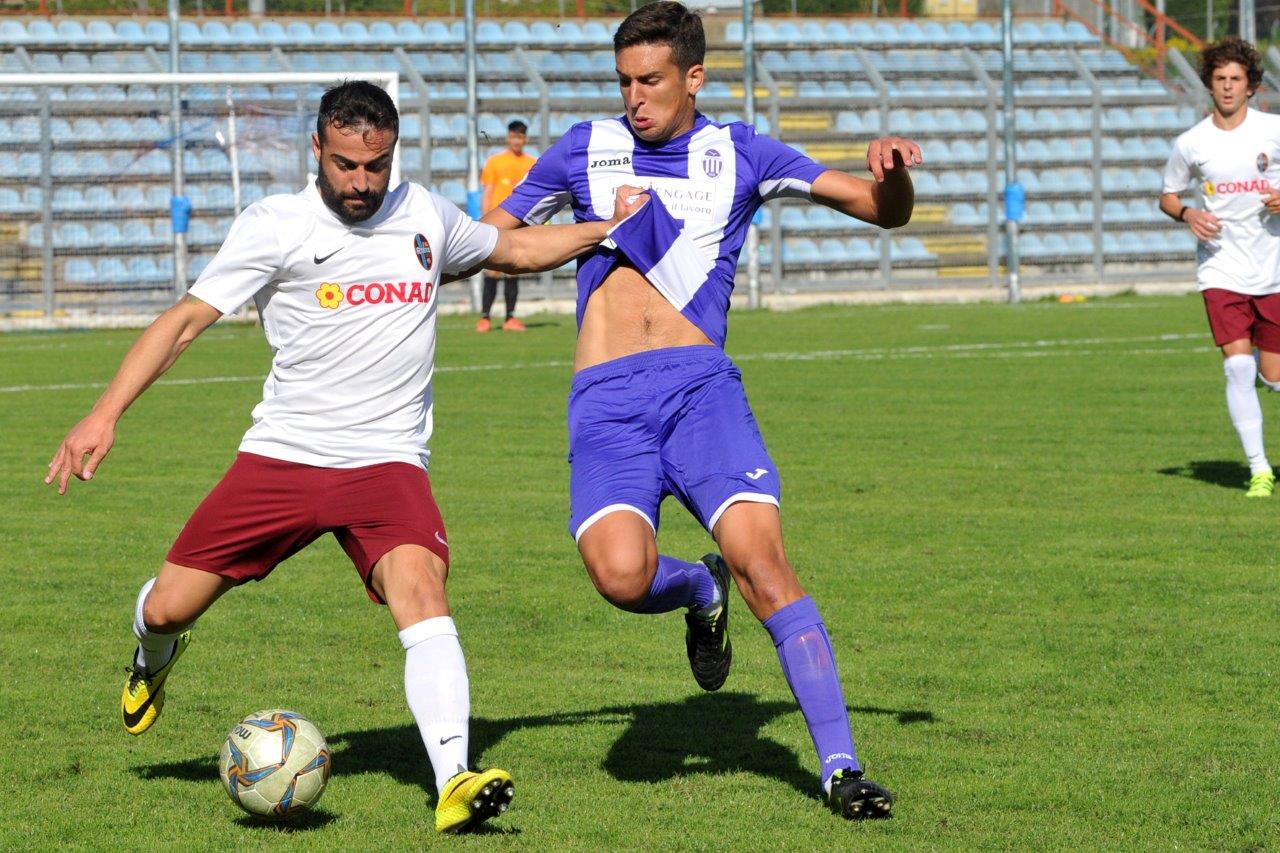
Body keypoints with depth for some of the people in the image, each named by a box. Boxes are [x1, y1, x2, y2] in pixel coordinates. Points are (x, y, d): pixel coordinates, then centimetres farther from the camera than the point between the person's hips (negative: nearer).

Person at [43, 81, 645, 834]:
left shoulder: (425, 216, 8)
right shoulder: (276, 226, -4)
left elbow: (516, 251, 28)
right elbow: (187, 320, -7)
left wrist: (610, 229, 17)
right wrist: (106, 414, -16)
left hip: (388, 462, 1)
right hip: (282, 456, -1)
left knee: (420, 589, -27)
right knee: (167, 607, 0)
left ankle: (454, 784, -36)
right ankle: (155, 660, 41)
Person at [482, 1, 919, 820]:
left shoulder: (738, 154, 11)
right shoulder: (586, 149, 15)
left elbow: (883, 210, 11)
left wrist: (893, 174, -12)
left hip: (700, 383, -1)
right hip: (605, 399, 1)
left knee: (760, 554, -20)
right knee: (622, 575, -25)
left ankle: (840, 762, -13)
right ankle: (699, 591, 13)